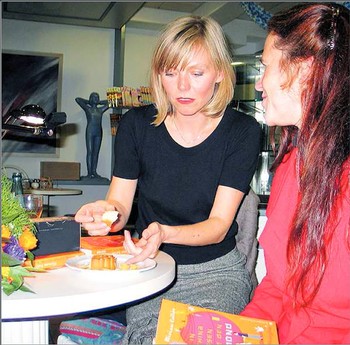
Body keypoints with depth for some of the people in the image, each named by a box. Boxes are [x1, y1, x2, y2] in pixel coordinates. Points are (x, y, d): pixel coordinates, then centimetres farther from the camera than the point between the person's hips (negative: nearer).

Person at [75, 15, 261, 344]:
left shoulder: (242, 131, -8)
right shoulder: (136, 124, -3)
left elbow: (219, 225, -12)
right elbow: (120, 204, -1)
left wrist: (165, 233, -32)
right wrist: (108, 211, -26)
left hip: (216, 271, 0)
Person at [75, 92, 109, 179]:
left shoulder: (100, 110, 17)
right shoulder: (88, 108, 6)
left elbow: (108, 103, 28)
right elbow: (77, 99, 3)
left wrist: (98, 102, 22)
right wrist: (89, 102, 14)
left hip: (99, 132, 4)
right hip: (90, 132, -4)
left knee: (96, 153, 1)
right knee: (89, 152, -8)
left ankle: (94, 172, 2)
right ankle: (89, 173, -10)